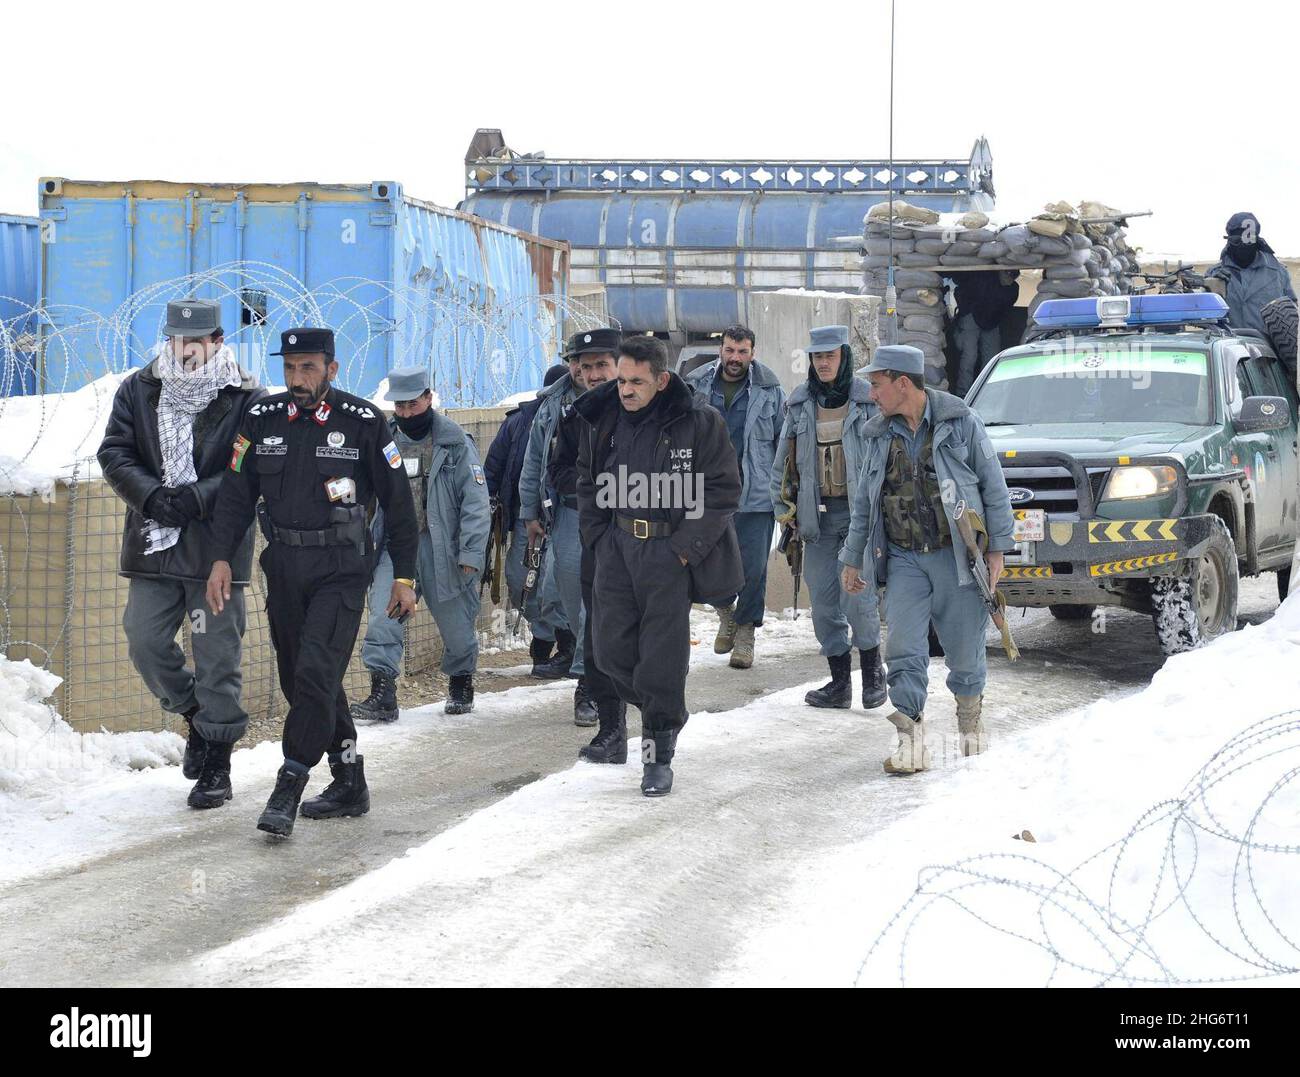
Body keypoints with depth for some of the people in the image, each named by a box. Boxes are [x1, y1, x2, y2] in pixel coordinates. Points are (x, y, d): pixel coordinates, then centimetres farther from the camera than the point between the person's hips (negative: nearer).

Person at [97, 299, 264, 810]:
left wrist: (197, 498, -20)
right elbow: (114, 452, 3)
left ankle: (215, 765, 11)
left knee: (217, 654, 0)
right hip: (153, 544, 4)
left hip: (217, 547, -4)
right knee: (144, 642, 4)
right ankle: (195, 711, 31)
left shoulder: (247, 399, -4)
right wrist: (153, 496, -13)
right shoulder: (138, 390, 8)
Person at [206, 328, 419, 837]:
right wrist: (221, 559, -1)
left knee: (315, 672, -17)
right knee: (300, 680, 9)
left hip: (342, 569, -5)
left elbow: (397, 502, 0)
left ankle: (287, 791, -14)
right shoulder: (262, 419, 4)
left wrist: (404, 576, 1)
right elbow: (235, 494, 9)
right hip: (283, 567, 5)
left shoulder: (363, 422, -6)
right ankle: (350, 785, 22)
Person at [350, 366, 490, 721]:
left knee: (454, 619, 9)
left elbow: (476, 501, -8)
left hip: (441, 543, -2)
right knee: (383, 611, -16)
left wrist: (471, 553, -15)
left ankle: (461, 682, 34)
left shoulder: (455, 443, -5)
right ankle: (382, 693, -16)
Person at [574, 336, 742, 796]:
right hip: (617, 546, 5)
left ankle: (659, 754, 8)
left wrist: (685, 548, -11)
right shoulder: (603, 421, 6)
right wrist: (599, 540, 7)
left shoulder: (700, 423, -8)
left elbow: (724, 490, -6)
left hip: (672, 548, -4)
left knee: (662, 655, -4)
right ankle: (664, 712, 29)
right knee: (612, 648, 3)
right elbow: (587, 485, 18)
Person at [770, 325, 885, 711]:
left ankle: (872, 671, 9)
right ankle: (839, 682, 15)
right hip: (817, 513, 4)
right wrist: (784, 503, 11)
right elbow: (784, 458, 16)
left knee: (858, 597, -12)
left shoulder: (869, 400, -1)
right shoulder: (800, 403, 10)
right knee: (823, 602, 5)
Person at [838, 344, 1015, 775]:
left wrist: (997, 547, -5)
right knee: (904, 650, -8)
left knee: (965, 646, 4)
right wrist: (852, 559, 16)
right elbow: (864, 503, 17)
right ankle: (912, 739, -7)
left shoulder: (960, 422, -4)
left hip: (956, 554, -3)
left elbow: (993, 485, -2)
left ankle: (970, 716, 28)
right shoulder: (880, 436, 9)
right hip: (904, 558, 3)